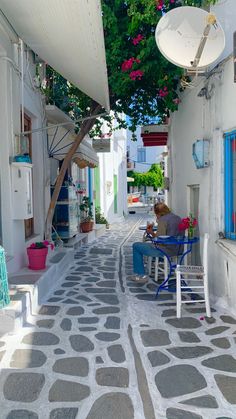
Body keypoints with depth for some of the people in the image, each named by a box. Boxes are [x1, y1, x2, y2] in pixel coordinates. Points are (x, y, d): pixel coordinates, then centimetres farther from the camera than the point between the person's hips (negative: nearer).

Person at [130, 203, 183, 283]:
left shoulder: (163, 220, -16)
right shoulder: (178, 218, 10)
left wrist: (152, 233, -3)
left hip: (167, 251, -9)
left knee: (136, 246, 2)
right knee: (147, 243, 32)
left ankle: (141, 275, 4)